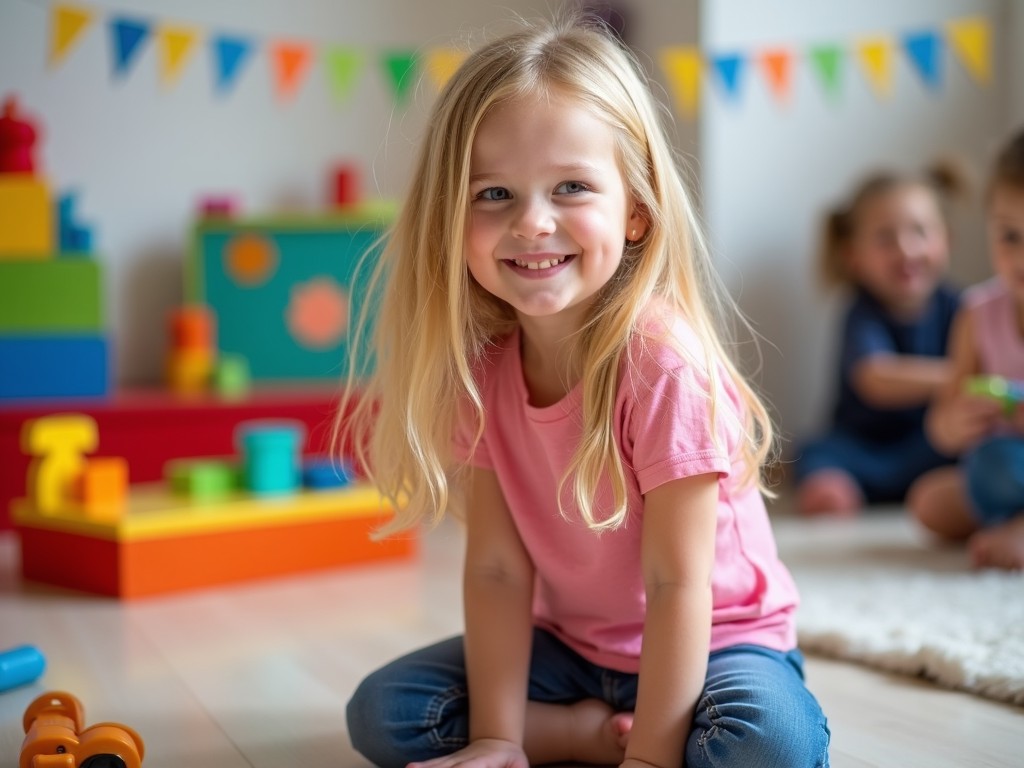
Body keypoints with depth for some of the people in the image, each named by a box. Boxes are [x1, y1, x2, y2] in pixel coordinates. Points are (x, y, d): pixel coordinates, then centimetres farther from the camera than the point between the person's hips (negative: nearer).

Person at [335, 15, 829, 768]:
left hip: (710, 642, -4)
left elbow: (675, 581, -25)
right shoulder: (480, 367, -10)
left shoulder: (663, 363, -28)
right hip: (569, 644, 5)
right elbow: (497, 569, -10)